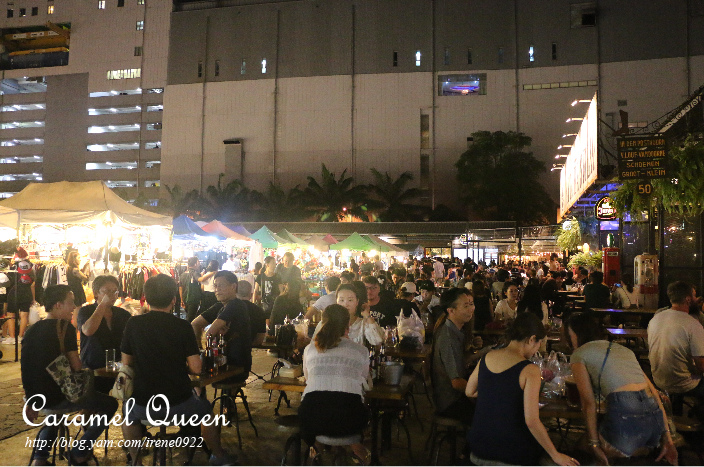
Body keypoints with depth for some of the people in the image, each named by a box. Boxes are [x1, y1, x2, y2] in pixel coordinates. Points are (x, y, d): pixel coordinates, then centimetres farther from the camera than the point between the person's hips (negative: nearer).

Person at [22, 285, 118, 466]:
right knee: (110, 404, 7)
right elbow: (76, 366, -17)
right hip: (58, 396, -8)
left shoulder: (32, 330, 8)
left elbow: (26, 368, 14)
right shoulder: (65, 327, -14)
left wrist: (31, 401, 25)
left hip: (38, 397, 8)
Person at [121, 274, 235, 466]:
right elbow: (196, 369, -11)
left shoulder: (133, 324, -7)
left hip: (144, 404, 2)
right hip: (179, 403, -1)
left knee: (129, 414, 37)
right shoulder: (183, 327, -12)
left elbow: (127, 364, 3)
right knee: (206, 409, 30)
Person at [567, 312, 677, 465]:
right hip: (655, 416, 7)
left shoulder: (579, 354, 10)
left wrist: (594, 443, 3)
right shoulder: (624, 349, 27)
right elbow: (654, 393, 19)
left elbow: (589, 402, 1)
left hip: (625, 414, -7)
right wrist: (666, 437, 17)